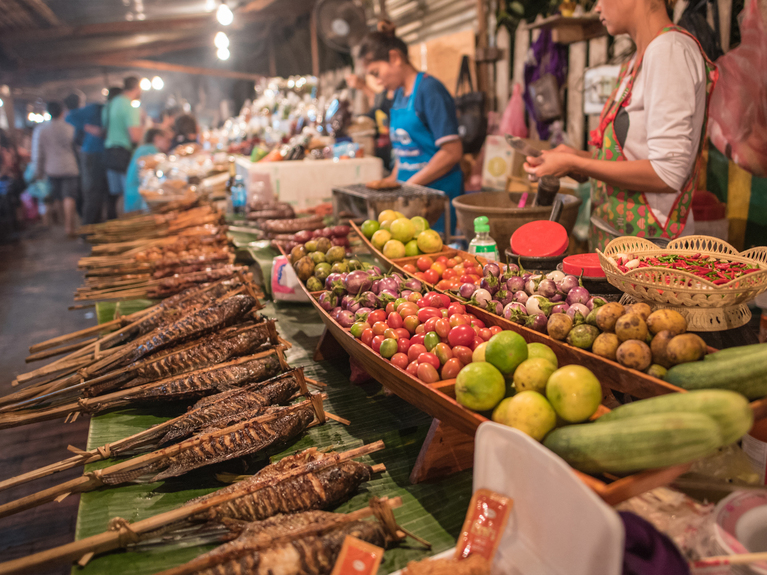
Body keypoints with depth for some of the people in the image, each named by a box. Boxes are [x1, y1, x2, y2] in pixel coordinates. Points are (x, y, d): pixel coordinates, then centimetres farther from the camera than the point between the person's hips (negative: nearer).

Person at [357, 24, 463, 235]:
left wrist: (409, 184, -14)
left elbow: (452, 152, -17)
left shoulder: (430, 90, -11)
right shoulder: (399, 93, 14)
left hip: (436, 192, -7)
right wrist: (393, 179, 6)